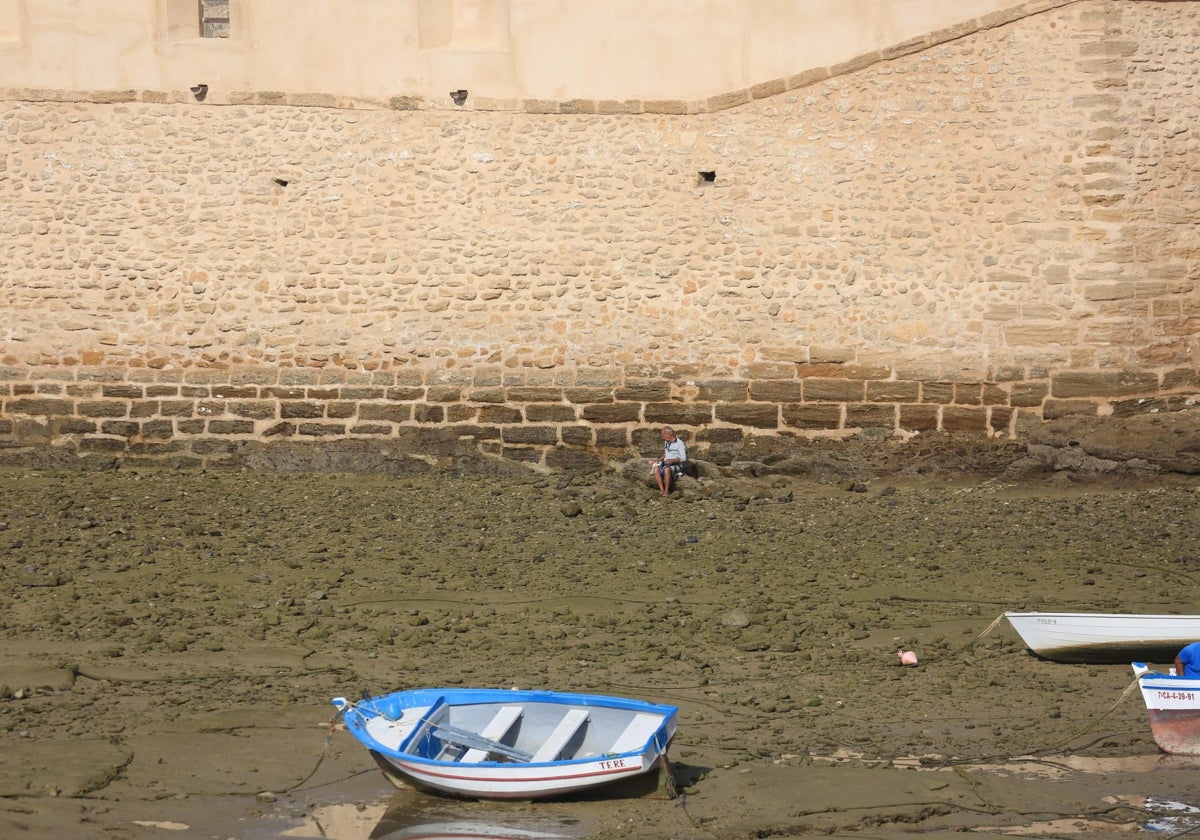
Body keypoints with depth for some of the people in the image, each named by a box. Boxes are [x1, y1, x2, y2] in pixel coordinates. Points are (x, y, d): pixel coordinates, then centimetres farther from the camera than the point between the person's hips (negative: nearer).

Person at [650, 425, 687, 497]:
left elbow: (683, 458, -16)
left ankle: (667, 491, -28)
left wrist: (672, 460, -26)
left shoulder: (679, 443, -11)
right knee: (656, 469, -28)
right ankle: (662, 490, -30)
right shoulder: (666, 442, 12)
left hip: (676, 465, -6)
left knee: (667, 470, -40)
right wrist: (659, 459, 7)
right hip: (666, 463, 6)